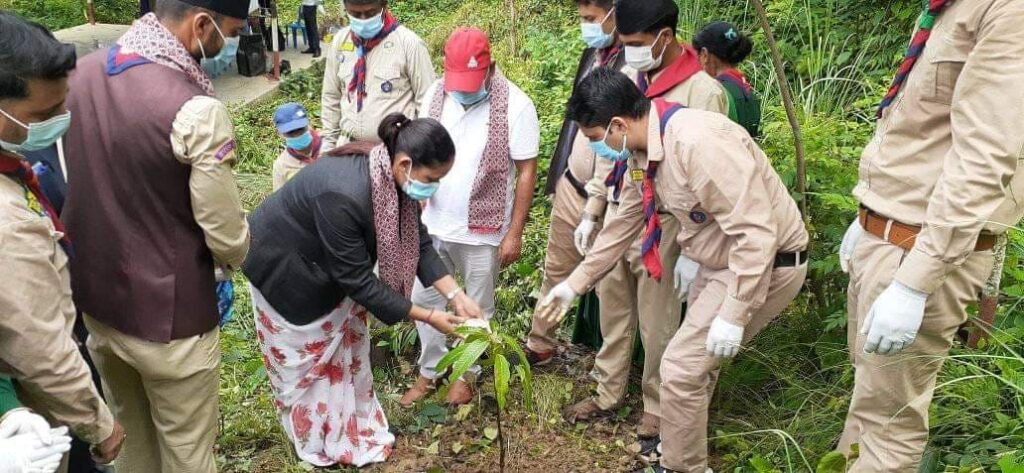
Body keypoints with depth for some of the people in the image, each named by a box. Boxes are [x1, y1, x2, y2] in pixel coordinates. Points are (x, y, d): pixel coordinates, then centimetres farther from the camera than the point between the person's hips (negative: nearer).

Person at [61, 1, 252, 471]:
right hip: (168, 315, -7)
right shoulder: (196, 110, -26)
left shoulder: (79, 75, -3)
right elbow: (225, 235, -19)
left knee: (128, 432, 27)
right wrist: (233, 257, 3)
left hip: (92, 300, 7)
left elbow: (70, 184, 7)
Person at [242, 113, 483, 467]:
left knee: (348, 345, 16)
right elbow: (359, 280, -33)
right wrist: (427, 317, -27)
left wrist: (456, 296, -17)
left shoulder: (393, 179, -18)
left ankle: (355, 428, 35)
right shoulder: (343, 196, -42)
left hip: (330, 270, 7)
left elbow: (418, 244, -8)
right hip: (285, 271, -7)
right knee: (306, 359, 10)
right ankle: (319, 443, 32)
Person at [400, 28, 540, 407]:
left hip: (482, 230, -4)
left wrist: (514, 233, -12)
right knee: (424, 298, 15)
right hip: (433, 223, 5)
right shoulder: (435, 94, -3)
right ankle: (430, 370, 36)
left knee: (477, 306, 13)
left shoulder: (515, 106, -17)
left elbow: (526, 172, -12)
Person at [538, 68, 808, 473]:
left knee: (682, 366, -7)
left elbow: (756, 232, -31)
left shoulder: (698, 142, -31)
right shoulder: (646, 150, 0)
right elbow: (623, 224, 10)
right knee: (697, 359, 21)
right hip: (719, 261, 9)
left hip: (765, 263, -9)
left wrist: (733, 315, -27)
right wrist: (575, 283, 13)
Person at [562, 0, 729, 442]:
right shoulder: (625, 78, 6)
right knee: (612, 309, 16)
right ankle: (608, 393, 35)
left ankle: (657, 408, 28)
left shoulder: (703, 92, -13)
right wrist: (591, 212, 12)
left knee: (657, 324, 8)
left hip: (662, 224, -6)